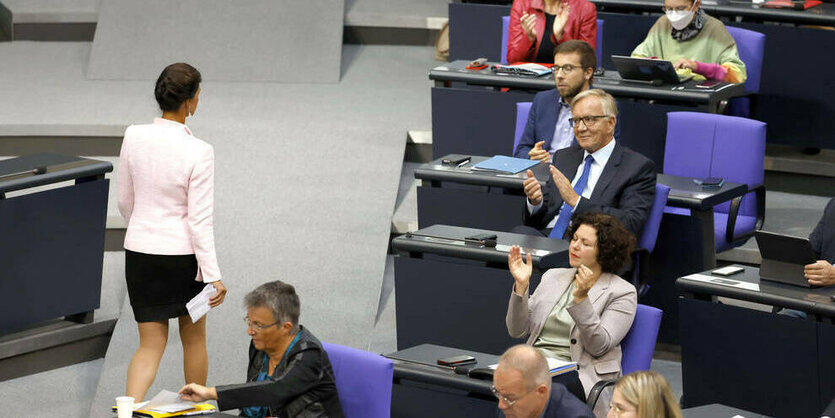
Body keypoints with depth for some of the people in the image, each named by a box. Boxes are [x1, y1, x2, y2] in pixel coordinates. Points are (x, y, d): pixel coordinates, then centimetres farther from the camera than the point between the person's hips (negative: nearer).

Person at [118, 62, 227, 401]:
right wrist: (213, 275, -12)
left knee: (151, 344, 10)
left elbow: (125, 202, 5)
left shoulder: (133, 136, -6)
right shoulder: (198, 152, -19)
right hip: (182, 253, -3)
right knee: (194, 338, 19)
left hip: (140, 252, 3)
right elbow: (200, 220, -18)